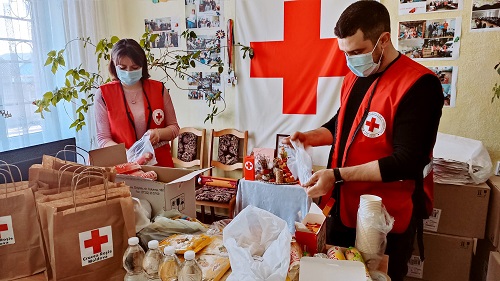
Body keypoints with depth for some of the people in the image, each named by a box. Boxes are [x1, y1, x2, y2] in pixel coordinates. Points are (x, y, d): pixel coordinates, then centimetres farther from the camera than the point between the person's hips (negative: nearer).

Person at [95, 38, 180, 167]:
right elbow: (103, 139, 0)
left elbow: (174, 128, 10)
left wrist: (158, 133, -11)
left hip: (161, 164, 1)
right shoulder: (103, 94, 0)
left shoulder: (159, 89, 4)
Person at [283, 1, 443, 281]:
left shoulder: (419, 85, -19)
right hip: (343, 209, 7)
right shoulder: (354, 77, 5)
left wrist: (337, 175, -26)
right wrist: (309, 137, 0)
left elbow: (408, 162, -23)